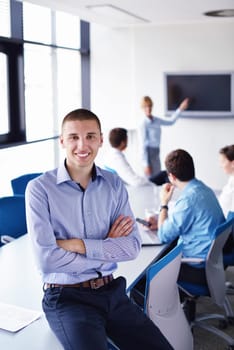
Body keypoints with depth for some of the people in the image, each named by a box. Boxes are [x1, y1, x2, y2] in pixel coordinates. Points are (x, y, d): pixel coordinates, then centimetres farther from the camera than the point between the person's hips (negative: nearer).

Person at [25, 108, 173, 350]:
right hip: (66, 296, -4)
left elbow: (133, 246, -4)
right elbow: (46, 259, -16)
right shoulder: (40, 189, -8)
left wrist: (78, 244, -14)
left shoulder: (114, 185, 4)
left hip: (111, 290, 4)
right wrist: (107, 250, -7)